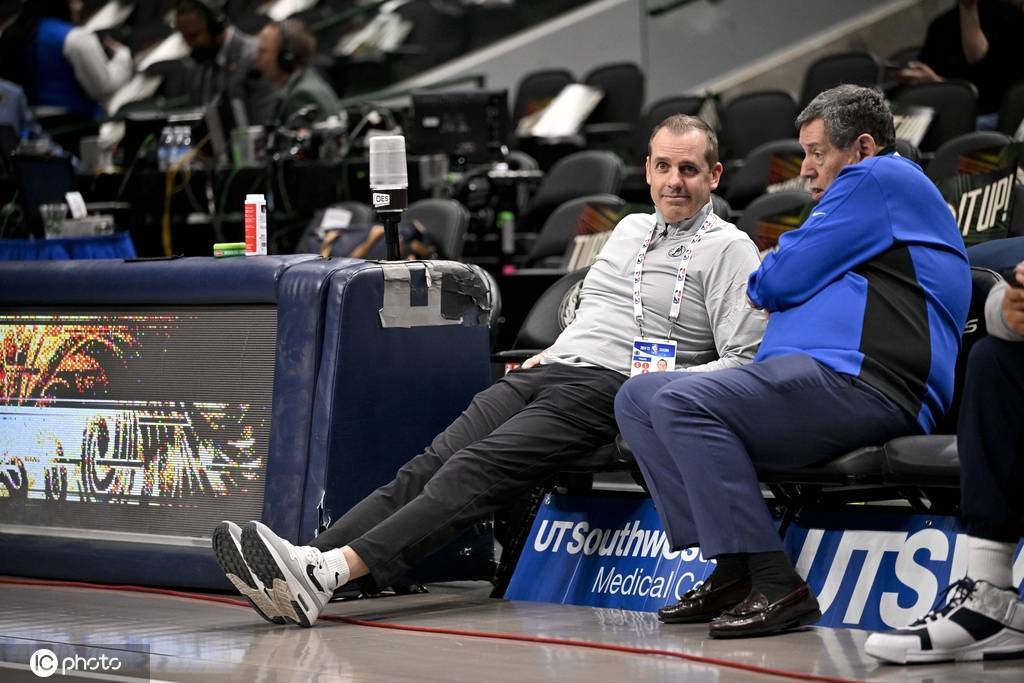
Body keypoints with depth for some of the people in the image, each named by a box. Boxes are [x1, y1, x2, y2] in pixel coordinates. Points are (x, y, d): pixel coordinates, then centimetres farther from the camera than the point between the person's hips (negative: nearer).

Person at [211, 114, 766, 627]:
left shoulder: (729, 248, 3)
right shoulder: (630, 228, 26)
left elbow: (745, 360, -6)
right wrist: (551, 353, 17)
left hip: (607, 390, -7)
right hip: (547, 371, 7)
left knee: (475, 472, -28)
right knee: (431, 464, -17)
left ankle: (331, 572, -45)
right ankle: (314, 557, -34)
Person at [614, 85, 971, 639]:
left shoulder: (879, 179, -1)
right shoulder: (880, 189, 33)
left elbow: (784, 277, -5)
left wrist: (760, 283, 16)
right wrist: (777, 285, 14)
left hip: (863, 383, -11)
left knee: (682, 402, -28)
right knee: (637, 398, 6)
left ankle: (775, 586, -30)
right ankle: (730, 570, -8)